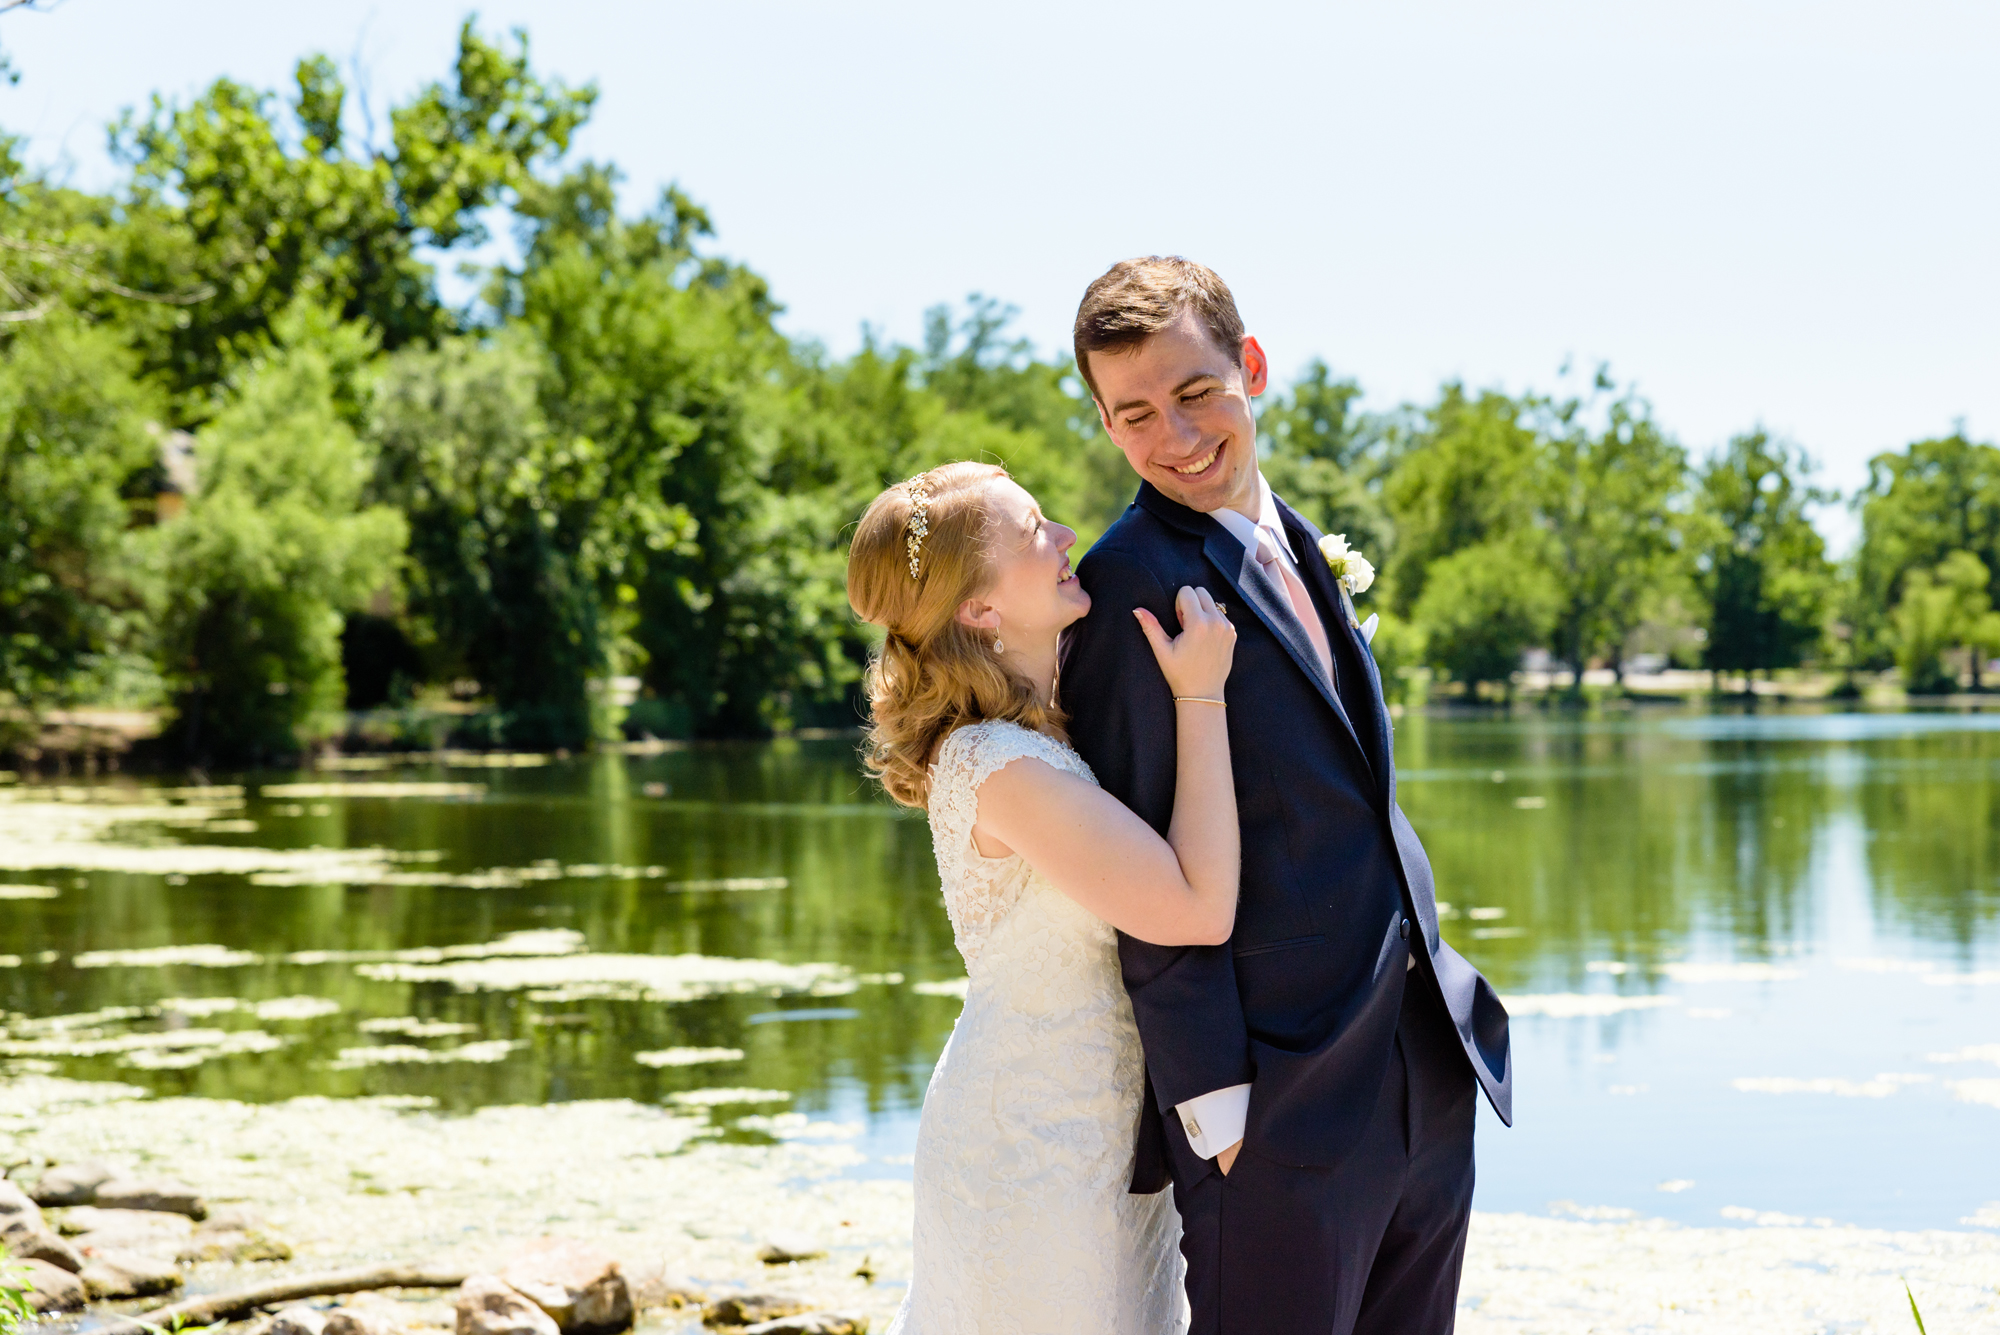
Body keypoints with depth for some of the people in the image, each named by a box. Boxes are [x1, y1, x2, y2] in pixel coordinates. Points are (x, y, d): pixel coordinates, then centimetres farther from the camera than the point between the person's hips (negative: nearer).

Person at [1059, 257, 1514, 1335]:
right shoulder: (1131, 584, -13)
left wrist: (1445, 1005, 17)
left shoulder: (1299, 549, 14)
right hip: (1283, 1103, -8)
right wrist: (1212, 1102, -17)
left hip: (1424, 1072, 8)